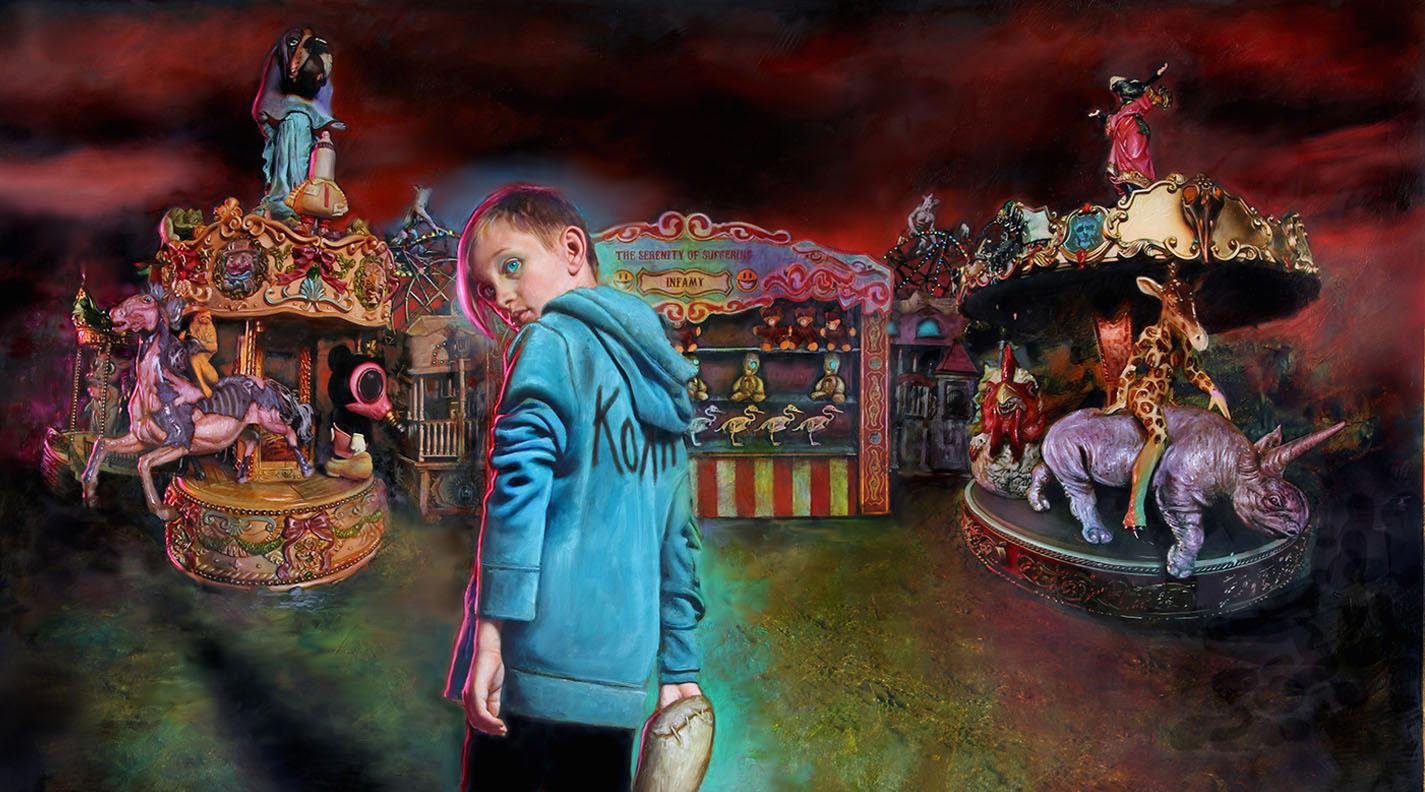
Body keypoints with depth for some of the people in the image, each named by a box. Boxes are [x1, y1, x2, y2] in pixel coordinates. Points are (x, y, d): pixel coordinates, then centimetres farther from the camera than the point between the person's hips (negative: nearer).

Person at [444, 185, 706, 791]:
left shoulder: (552, 338, -1)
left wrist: (493, 625, -19)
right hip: (618, 675, 6)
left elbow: (521, 479, -17)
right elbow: (679, 541, 20)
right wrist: (680, 671, 24)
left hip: (536, 662, -6)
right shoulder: (661, 381, 19)